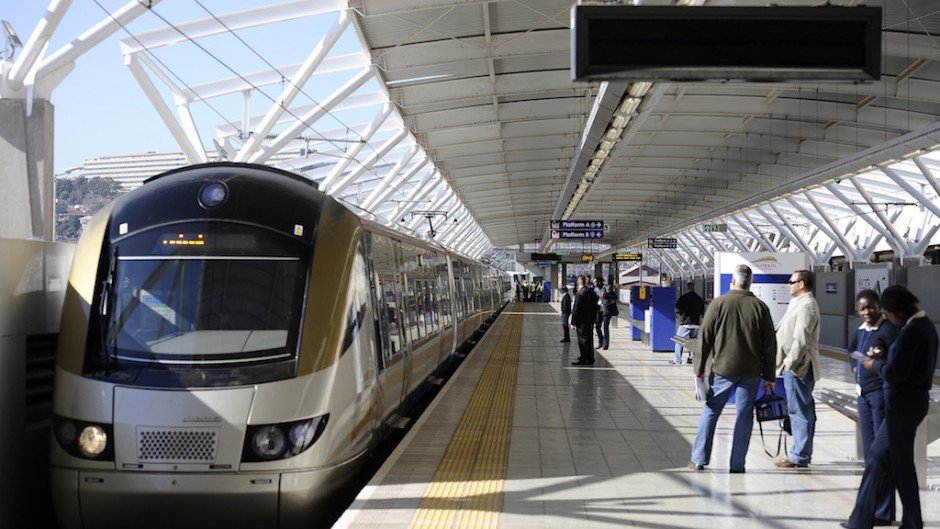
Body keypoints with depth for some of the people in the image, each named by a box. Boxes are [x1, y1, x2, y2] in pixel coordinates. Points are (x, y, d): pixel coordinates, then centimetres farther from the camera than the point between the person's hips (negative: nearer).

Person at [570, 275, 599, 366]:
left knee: (583, 340, -2)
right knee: (589, 339, 16)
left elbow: (576, 309, -18)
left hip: (582, 321, -8)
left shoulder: (579, 293, -17)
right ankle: (590, 359, 24)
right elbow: (595, 306, 12)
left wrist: (573, 322, -13)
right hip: (590, 320, 8)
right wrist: (593, 318, 17)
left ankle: (583, 360, 0)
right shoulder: (592, 291, 7)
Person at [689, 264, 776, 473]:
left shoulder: (719, 304, -4)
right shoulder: (760, 307, 1)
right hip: (751, 371, 1)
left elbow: (704, 339, -3)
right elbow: (769, 345, 3)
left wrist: (699, 370, 4)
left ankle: (699, 459, 10)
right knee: (744, 415, 6)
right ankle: (737, 464, 7)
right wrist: (769, 377, 9)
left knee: (710, 411, 9)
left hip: (723, 369, -1)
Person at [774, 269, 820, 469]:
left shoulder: (806, 306, -16)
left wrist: (790, 362, -19)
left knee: (799, 410, -6)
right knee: (802, 410, 14)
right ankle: (801, 453, 21)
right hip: (796, 365, 10)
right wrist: (788, 362, 17)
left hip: (798, 366, -10)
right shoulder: (801, 303, 17)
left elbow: (801, 340, -22)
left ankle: (800, 456, -2)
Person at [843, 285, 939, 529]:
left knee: (901, 463, 4)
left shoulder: (912, 330, -21)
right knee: (877, 458, 14)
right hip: (913, 399, 10)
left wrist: (875, 364, -4)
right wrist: (884, 358, 9)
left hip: (903, 403, -10)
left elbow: (894, 374, -21)